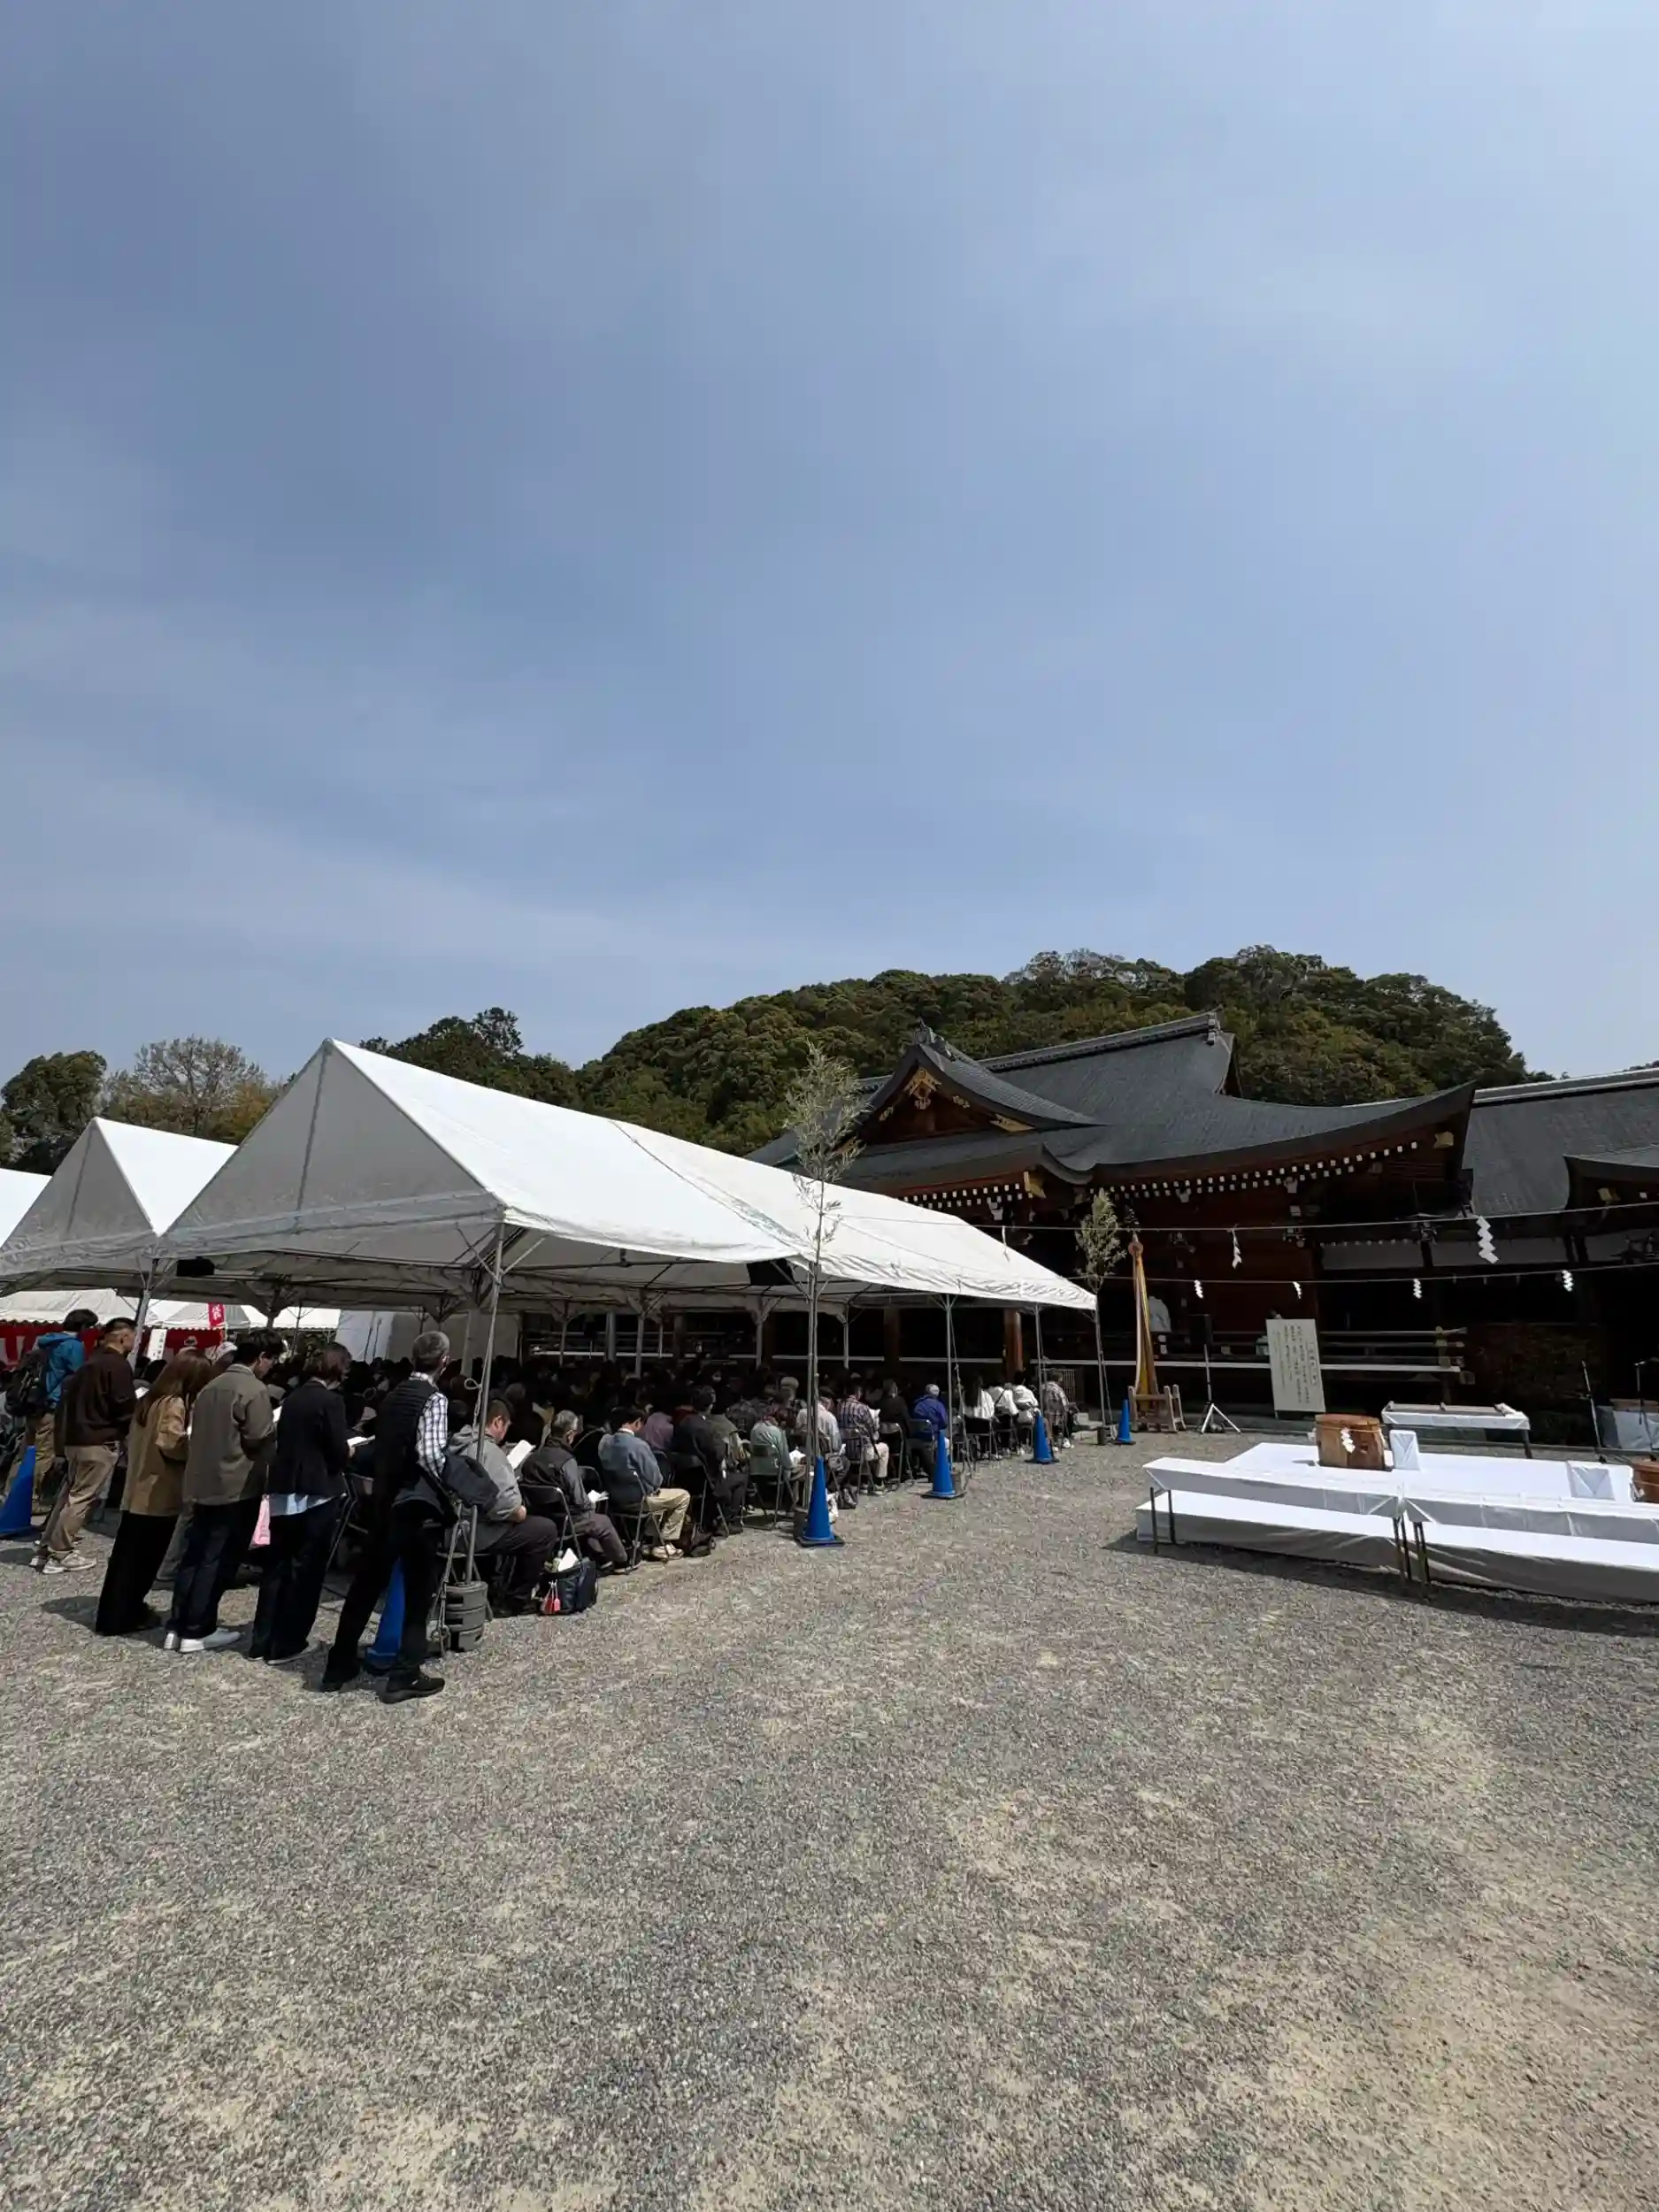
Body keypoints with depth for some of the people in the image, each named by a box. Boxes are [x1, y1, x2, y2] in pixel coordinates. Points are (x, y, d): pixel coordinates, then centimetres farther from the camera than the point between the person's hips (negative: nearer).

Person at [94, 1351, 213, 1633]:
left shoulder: (151, 1398, 11)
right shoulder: (174, 1403, -18)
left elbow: (134, 1441, 19)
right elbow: (171, 1442, -26)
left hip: (139, 1492, 9)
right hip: (158, 1496, -9)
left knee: (128, 1556, 16)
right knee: (143, 1558, 3)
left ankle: (117, 1613, 25)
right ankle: (121, 1617, 11)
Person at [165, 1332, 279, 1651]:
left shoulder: (212, 1385, 10)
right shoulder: (255, 1390, -17)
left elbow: (199, 1432, 17)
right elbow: (259, 1440, -17)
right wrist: (277, 1424, 2)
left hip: (203, 1483, 8)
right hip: (237, 1487, -8)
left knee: (194, 1555, 13)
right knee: (218, 1560, 1)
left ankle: (177, 1626, 17)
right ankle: (197, 1631, 8)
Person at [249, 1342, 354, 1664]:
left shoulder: (294, 1396, 8)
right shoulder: (331, 1400, -15)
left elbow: (286, 1439, 15)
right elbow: (339, 1452, -16)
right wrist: (349, 1452, 6)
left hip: (284, 1491, 7)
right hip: (317, 1494, -7)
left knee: (277, 1566, 15)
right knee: (306, 1570, 4)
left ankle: (262, 1641, 22)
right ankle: (286, 1646, 9)